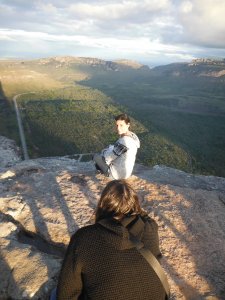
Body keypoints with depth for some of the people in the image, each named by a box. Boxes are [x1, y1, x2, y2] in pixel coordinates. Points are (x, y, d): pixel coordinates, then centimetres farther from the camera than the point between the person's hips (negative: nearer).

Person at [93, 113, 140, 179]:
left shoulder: (123, 141, -32)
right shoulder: (133, 136, -5)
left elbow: (109, 157, -20)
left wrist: (104, 151, 0)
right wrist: (110, 148, 5)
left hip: (118, 174, -9)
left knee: (96, 156, 8)